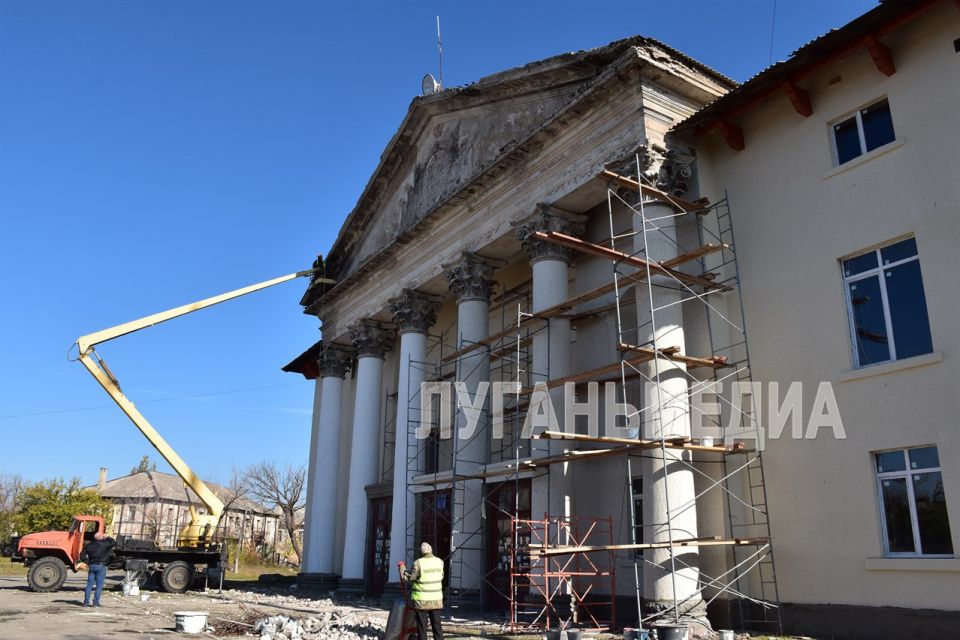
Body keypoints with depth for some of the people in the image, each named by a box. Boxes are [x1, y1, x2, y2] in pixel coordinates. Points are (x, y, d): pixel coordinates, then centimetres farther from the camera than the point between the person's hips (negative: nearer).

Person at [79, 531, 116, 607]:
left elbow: (82, 555, 8)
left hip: (91, 566, 5)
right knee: (99, 585, 1)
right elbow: (114, 542, -5)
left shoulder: (89, 545, 6)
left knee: (89, 584, 10)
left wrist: (87, 562, 14)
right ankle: (95, 602, 1)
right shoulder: (104, 544, -11)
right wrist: (107, 538, 5)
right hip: (101, 566, -5)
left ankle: (86, 602, 10)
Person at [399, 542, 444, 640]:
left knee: (422, 624, 7)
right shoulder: (439, 562, -1)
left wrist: (403, 569, 10)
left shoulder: (418, 563, -14)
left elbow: (410, 577, -6)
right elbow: (441, 576, 8)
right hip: (436, 599, 4)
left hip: (421, 599, -4)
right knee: (436, 624, 13)